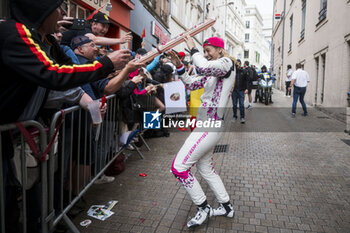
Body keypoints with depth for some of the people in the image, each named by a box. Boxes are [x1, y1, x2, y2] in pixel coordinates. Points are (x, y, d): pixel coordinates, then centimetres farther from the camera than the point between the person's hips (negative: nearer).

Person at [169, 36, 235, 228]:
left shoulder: (226, 63, -7)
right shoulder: (212, 73, 21)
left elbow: (203, 67, -28)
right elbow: (192, 84, 20)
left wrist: (192, 49, -12)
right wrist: (179, 66, 9)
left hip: (210, 126, -10)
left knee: (179, 167, -8)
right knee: (206, 169, 18)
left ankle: (203, 208, 7)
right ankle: (227, 207, 33)